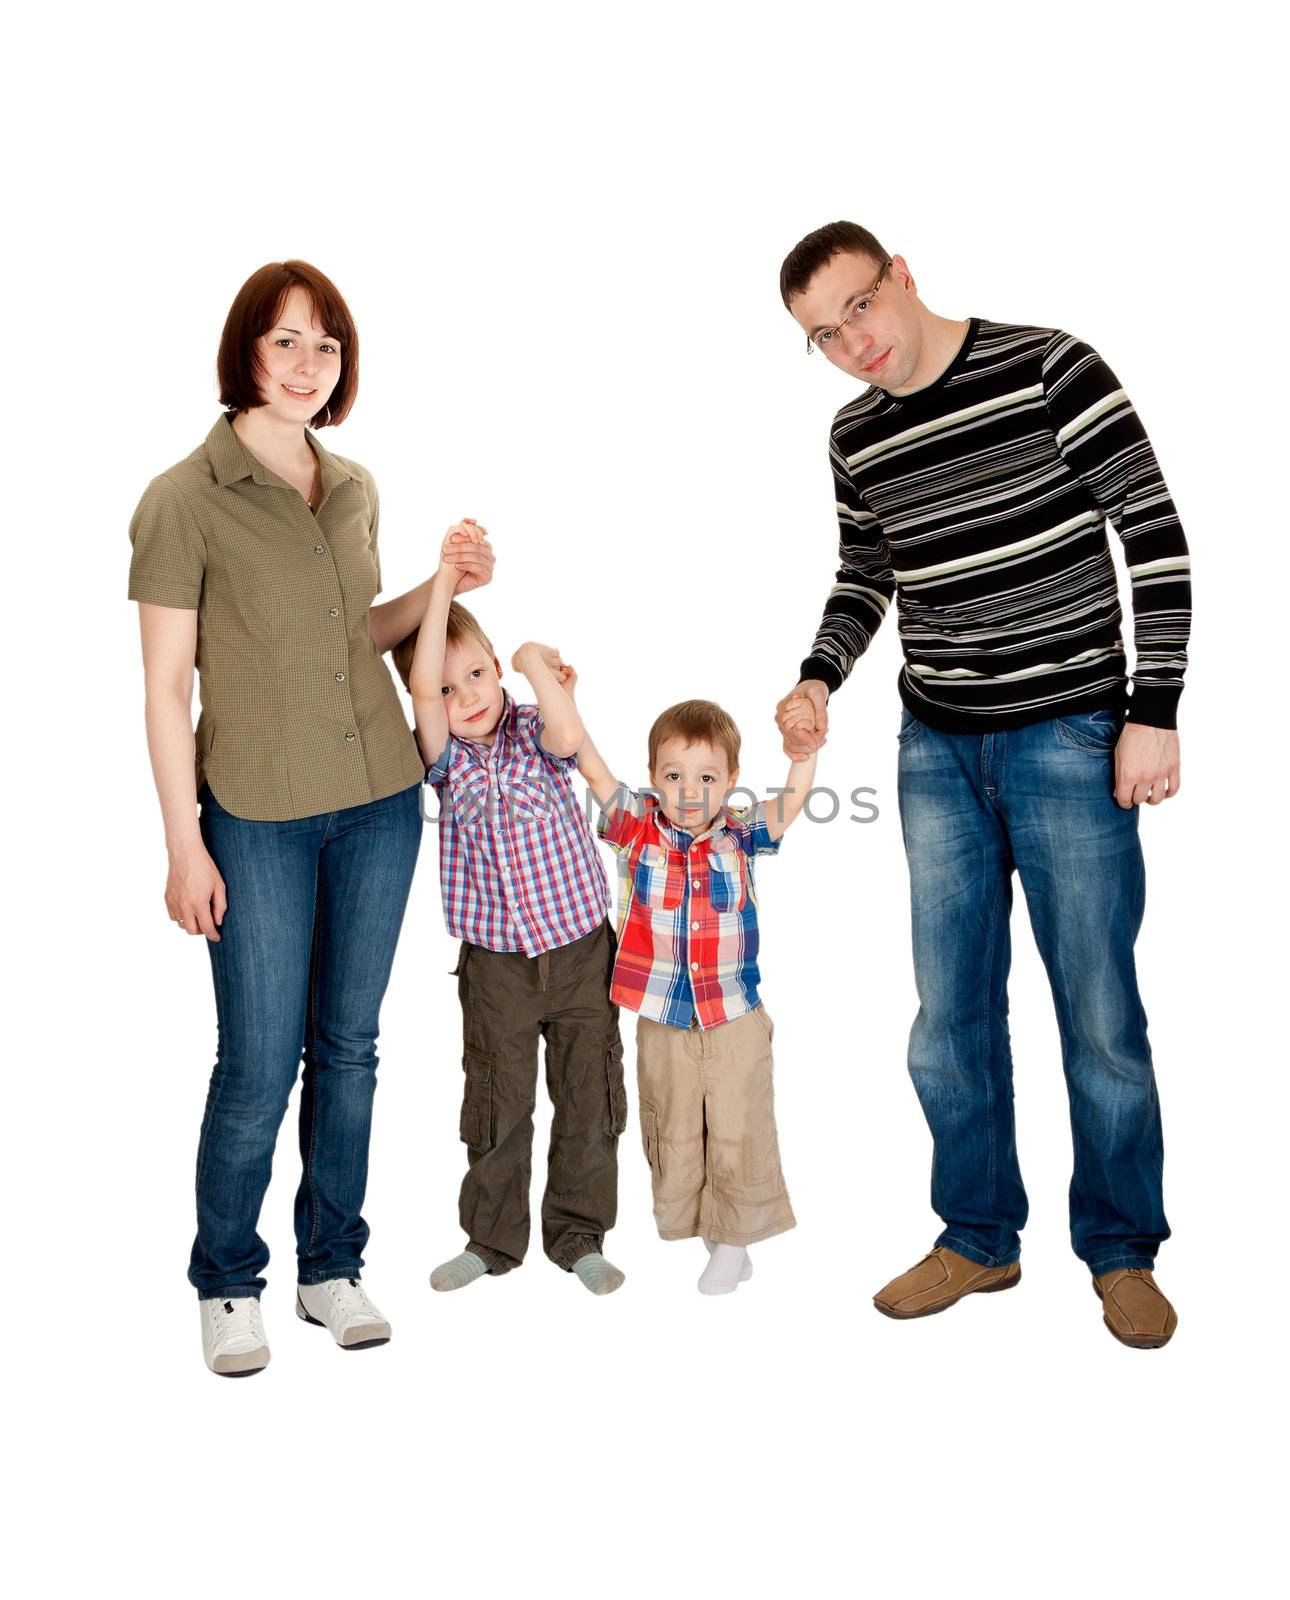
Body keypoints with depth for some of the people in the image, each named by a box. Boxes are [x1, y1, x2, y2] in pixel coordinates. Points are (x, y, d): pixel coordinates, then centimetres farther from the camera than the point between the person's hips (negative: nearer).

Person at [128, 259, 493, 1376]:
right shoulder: (185, 500, -7)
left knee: (349, 1048, 12)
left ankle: (331, 1266, 28)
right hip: (257, 818, -5)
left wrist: (441, 586, 4)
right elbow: (166, 687, -8)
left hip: (380, 801, 5)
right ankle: (228, 1283, 23)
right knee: (260, 1064, 1)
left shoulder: (355, 489, 9)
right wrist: (185, 846, -11)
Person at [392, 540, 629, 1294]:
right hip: (495, 963, 0)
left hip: (580, 949, 0)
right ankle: (493, 1240, 26)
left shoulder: (534, 733, -3)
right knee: (497, 1106, 9)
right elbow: (423, 684, -20)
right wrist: (444, 580, -22)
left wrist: (536, 660, -17)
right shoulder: (448, 756, -2)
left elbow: (569, 736, -28)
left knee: (590, 1099, 8)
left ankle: (578, 1235, 24)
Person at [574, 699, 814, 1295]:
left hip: (736, 1022, 0)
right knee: (672, 1136, 14)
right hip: (661, 1024, 0)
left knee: (737, 1137, 9)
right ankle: (680, 1228, 33)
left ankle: (733, 1244, 25)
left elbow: (793, 796, -10)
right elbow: (594, 770, -9)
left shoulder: (739, 837, -2)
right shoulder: (638, 829, -4)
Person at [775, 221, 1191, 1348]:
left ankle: (1122, 1250, 22)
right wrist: (818, 679, 2)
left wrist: (1153, 714, -13)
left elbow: (1157, 538, -9)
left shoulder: (1050, 370, -9)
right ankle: (980, 1239, 26)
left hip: (1070, 739, -5)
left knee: (1099, 1012, 2)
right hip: (937, 749, 5)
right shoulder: (855, 438, 7)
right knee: (951, 1011, 9)